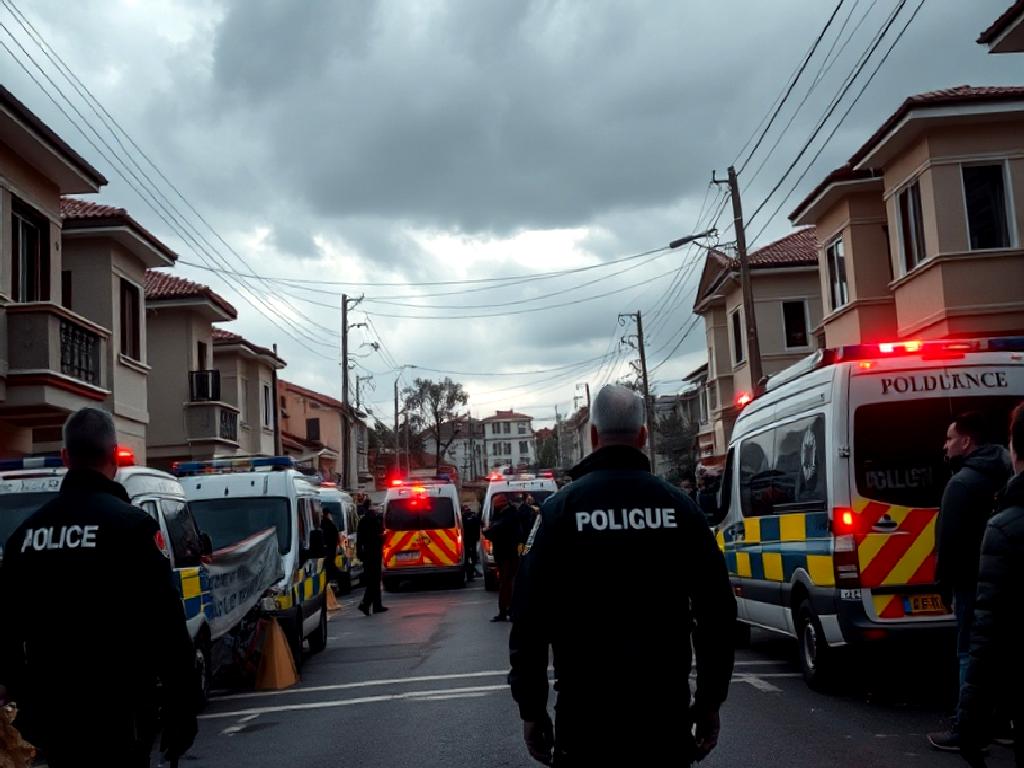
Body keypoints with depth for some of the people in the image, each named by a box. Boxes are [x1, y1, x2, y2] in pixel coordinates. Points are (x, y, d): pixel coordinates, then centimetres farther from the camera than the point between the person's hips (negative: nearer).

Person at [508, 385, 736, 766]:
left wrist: (531, 708, 2)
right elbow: (717, 611, 1)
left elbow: (530, 616, -7)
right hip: (667, 712, 2)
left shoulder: (561, 508, -6)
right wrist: (710, 702, 11)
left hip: (587, 712, -2)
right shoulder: (678, 506, 0)